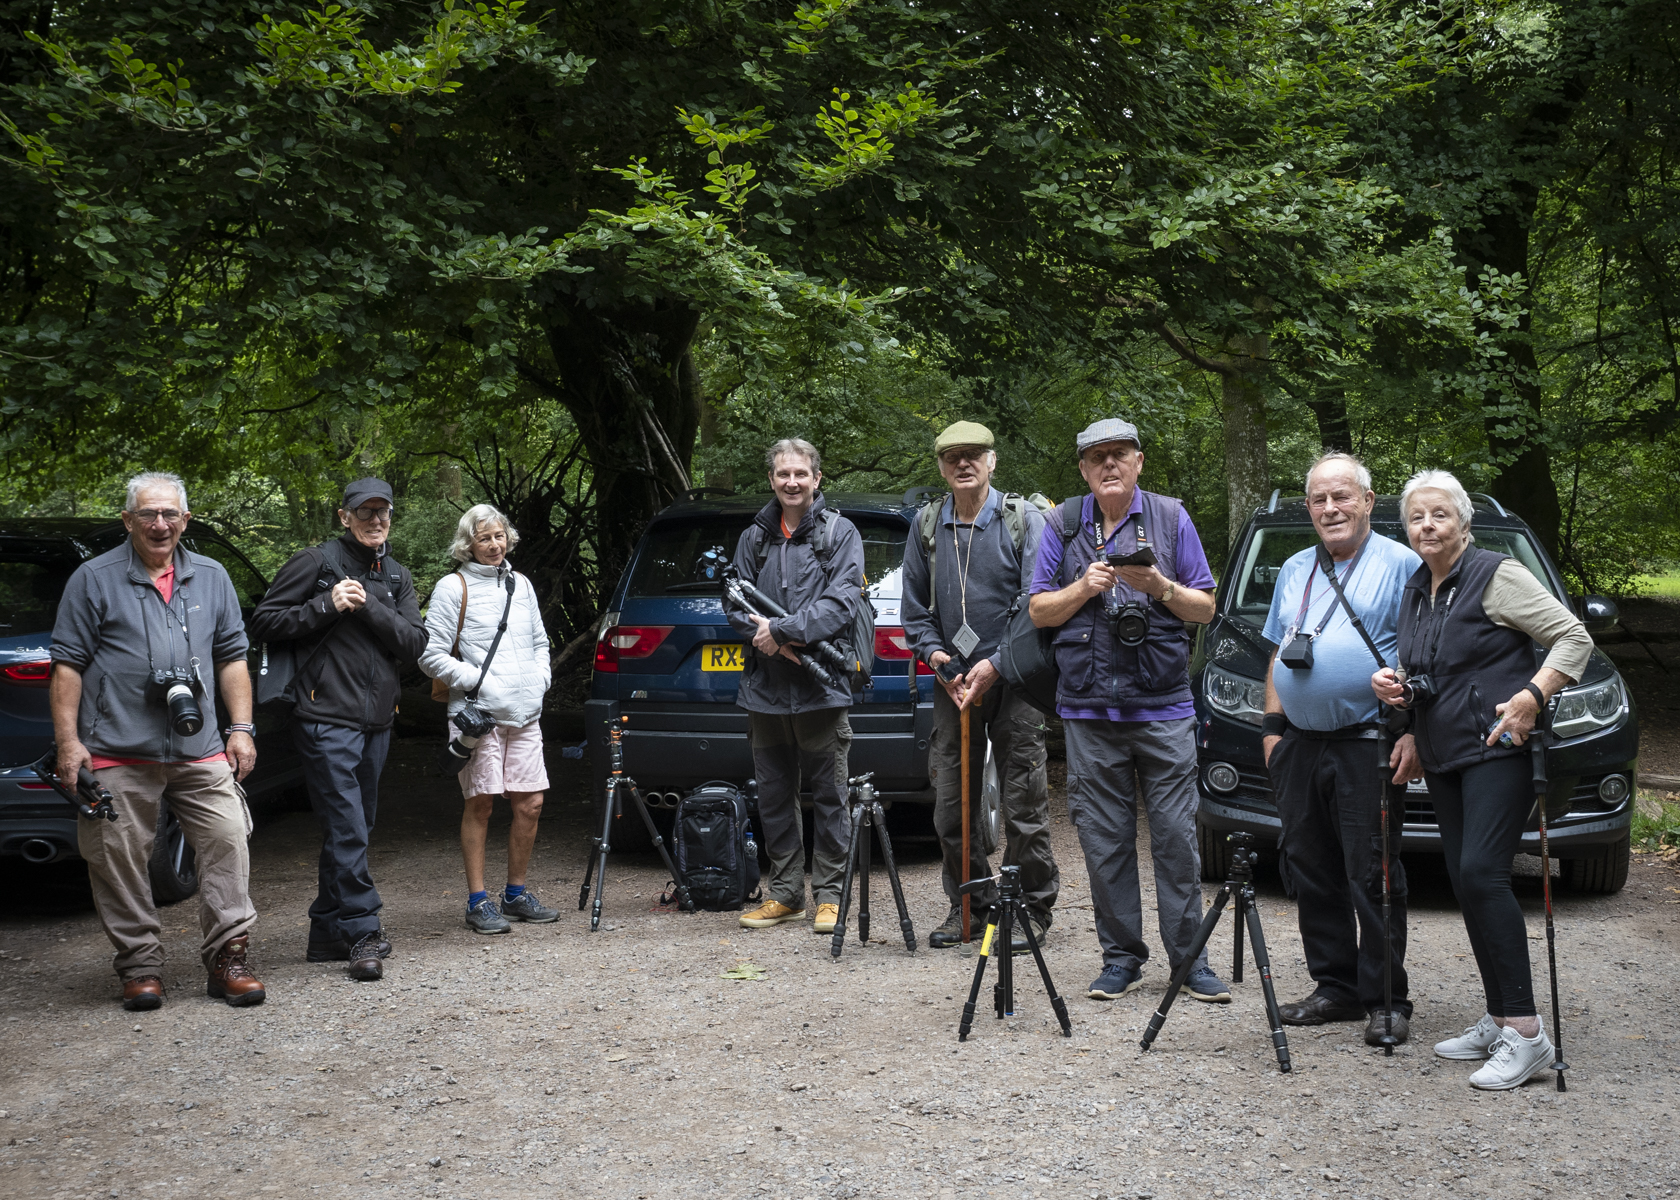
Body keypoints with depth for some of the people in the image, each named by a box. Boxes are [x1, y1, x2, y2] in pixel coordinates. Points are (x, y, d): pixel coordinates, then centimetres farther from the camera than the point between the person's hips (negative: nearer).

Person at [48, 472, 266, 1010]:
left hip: (200, 750, 3)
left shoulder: (211, 577, 13)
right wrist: (68, 741, -5)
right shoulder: (94, 579, 3)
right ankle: (140, 966, 13)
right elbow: (68, 664, 2)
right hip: (118, 755, -2)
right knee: (120, 860, 1)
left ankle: (228, 957, 4)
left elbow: (232, 657, 17)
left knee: (227, 840, -5)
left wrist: (240, 729, 10)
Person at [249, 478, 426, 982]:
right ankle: (362, 933, -8)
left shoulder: (397, 577, 15)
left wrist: (369, 608, -12)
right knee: (347, 831, -11)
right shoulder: (316, 563, -1)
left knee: (352, 829, 11)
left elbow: (414, 642, 3)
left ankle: (328, 934, 20)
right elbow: (264, 623, -5)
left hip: (377, 721, 7)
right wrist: (327, 606, -15)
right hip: (327, 718, -6)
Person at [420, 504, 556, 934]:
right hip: (478, 712, -5)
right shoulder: (453, 588, -1)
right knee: (480, 803, -3)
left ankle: (516, 894, 19)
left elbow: (540, 641, 27)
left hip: (525, 712, 5)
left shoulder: (520, 584, 16)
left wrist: (540, 678, 11)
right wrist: (476, 680, -11)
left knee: (530, 803, 5)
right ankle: (478, 902, 5)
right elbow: (431, 655, -5)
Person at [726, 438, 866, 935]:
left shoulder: (840, 533, 1)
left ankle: (829, 895, 10)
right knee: (774, 796, 10)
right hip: (765, 689, 4)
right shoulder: (754, 538, 12)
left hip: (822, 687, -4)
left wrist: (784, 630, -20)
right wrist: (774, 640, -12)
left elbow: (842, 600, -11)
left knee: (829, 796, 1)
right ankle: (784, 894, 20)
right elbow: (735, 603, 6)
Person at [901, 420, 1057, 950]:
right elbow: (915, 608, 16)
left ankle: (1032, 909, 10)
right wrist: (934, 653, -2)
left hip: (1013, 682, -4)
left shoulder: (1025, 520, -2)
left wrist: (995, 664, -13)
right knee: (951, 807, 7)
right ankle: (969, 904, 21)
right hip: (952, 685, 4)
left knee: (1024, 805, -2)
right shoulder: (926, 527, 10)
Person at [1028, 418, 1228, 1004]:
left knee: (1176, 834, -2)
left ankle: (1190, 958, 6)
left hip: (1163, 703, -1)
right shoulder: (1063, 525, 9)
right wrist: (1084, 588, -9)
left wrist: (1161, 587, -12)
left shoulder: (1170, 518, 7)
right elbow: (1039, 611, 8)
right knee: (1104, 838, 3)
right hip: (1089, 707, 1)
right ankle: (1121, 957, 13)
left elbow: (1205, 608, 6)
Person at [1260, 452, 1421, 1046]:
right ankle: (1334, 986, 18)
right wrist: (1273, 725, 15)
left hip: (1367, 748, -6)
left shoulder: (1400, 565, -2)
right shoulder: (1294, 572, 18)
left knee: (1372, 876, -5)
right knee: (1312, 873, 8)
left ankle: (1386, 998, 3)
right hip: (1299, 746, 6)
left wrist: (1414, 733, -14)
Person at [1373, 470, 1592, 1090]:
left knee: (1482, 873, -19)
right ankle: (1498, 1020, 15)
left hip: (1497, 749, -8)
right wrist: (1391, 683, 6)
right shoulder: (1414, 591, 17)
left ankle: (1525, 1032, -18)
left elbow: (1574, 638, -9)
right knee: (1466, 884, 7)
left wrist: (1531, 696, -21)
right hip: (1443, 759, 8)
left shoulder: (1496, 575, -6)